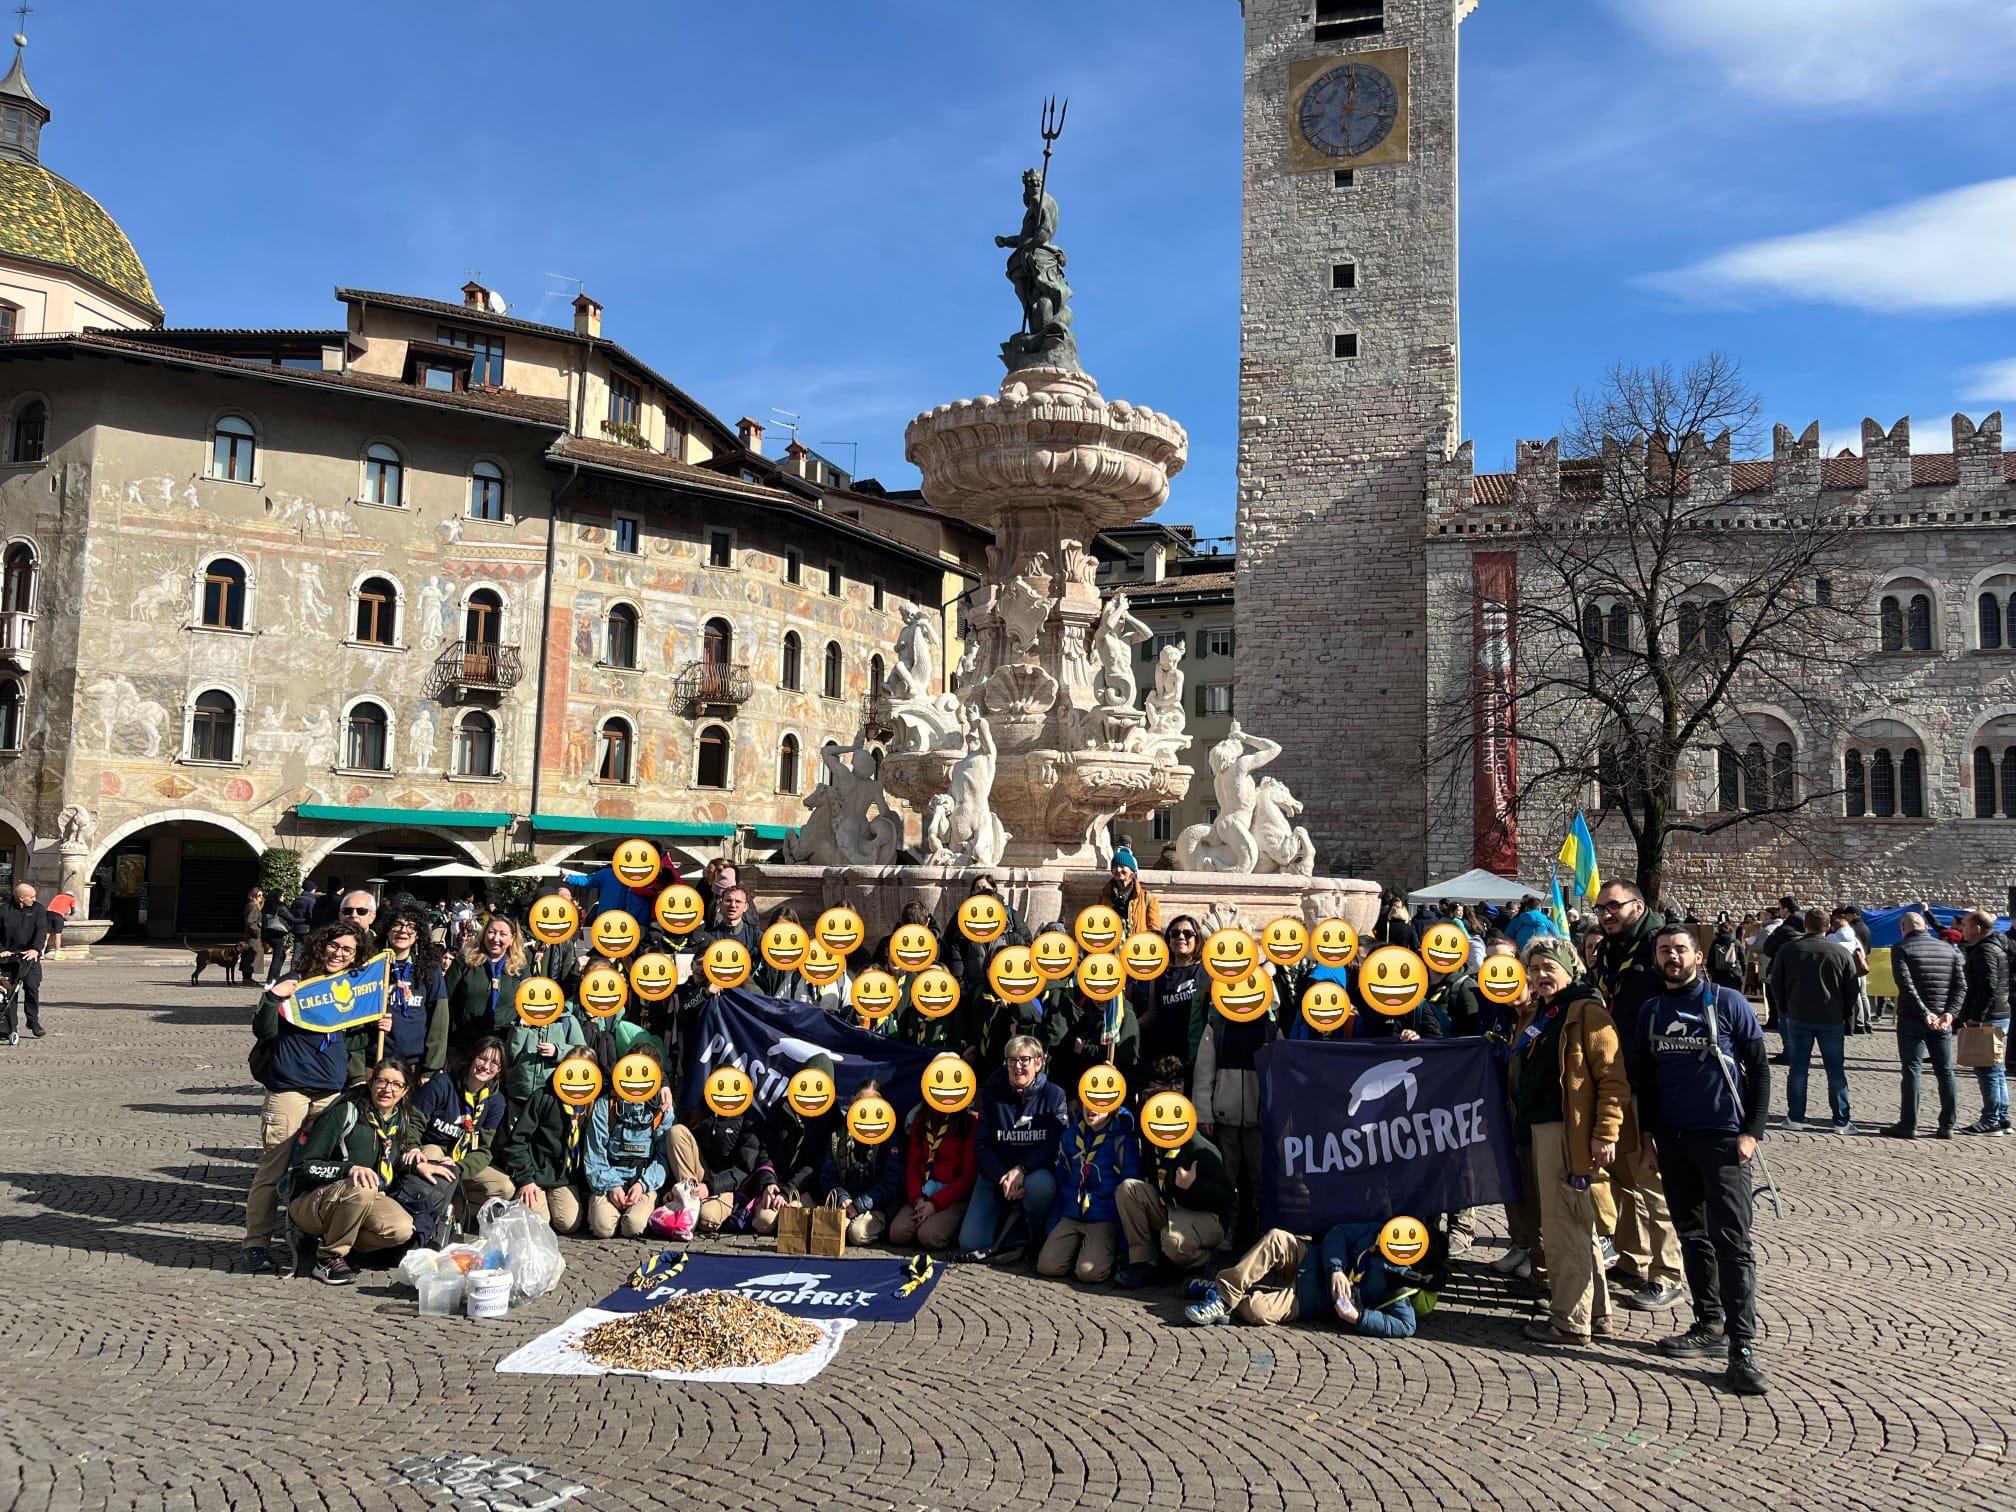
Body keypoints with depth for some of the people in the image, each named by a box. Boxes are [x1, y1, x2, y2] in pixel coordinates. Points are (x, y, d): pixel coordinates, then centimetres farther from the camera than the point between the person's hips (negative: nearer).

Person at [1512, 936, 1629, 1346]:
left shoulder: (1587, 1012, -11)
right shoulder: (1539, 1014, 16)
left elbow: (1614, 1079, -17)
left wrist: (1606, 1134, -21)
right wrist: (1523, 1124, 24)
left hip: (1569, 1132, -10)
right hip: (1541, 1129, 10)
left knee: (1564, 1230, -3)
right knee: (1574, 1227, 17)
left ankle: (1570, 1321, 6)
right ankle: (1595, 1311, 28)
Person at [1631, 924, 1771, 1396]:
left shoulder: (1727, 1003, -4)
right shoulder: (1651, 1011, 8)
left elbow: (1760, 1068, -3)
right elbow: (1641, 1076, 14)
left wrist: (1753, 1131, -9)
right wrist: (1645, 1133, 8)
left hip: (1723, 1139, -5)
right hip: (1673, 1141, 5)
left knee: (1731, 1242, -8)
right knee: (1693, 1236, 12)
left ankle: (1742, 1349, -5)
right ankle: (1710, 1326, 23)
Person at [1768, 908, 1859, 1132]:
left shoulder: (1787, 949, -1)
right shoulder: (1841, 953, -2)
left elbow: (1776, 983, 3)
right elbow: (1852, 990, 0)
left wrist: (1784, 1010, 14)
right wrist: (1847, 1020, 9)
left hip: (1798, 1018, 0)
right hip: (1832, 1020, 0)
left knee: (1798, 1069, 7)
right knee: (1836, 1071, 6)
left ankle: (1795, 1116, 9)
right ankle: (1841, 1121, 6)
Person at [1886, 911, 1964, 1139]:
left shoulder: (1901, 949, -5)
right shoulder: (1949, 949, 11)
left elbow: (1906, 984, -18)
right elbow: (1961, 986, 3)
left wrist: (1925, 1013, -18)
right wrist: (1950, 1013, -6)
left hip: (1912, 1018, -4)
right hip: (1942, 1020, 4)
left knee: (1912, 1071, -1)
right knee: (1946, 1071, 10)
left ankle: (1908, 1125, 0)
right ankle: (1948, 1125, 12)